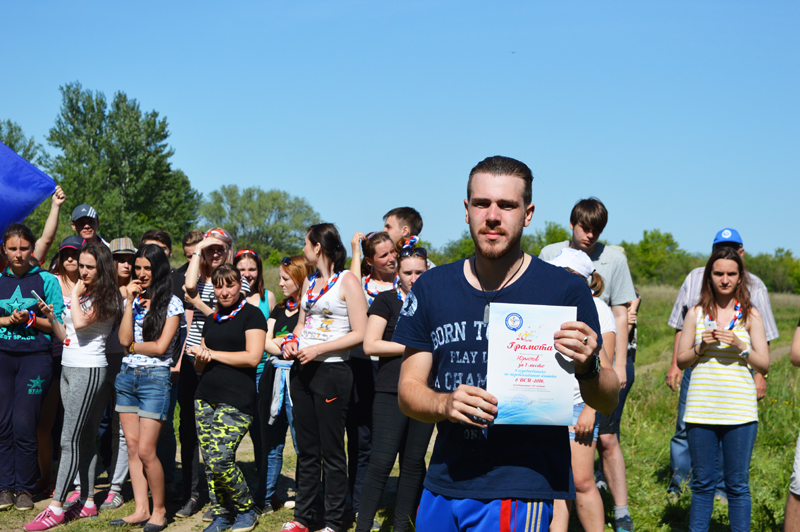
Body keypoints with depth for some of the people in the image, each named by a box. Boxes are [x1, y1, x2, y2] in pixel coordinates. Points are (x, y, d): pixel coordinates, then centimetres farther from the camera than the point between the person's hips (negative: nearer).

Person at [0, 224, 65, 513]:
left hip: (35, 356, -3)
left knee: (24, 424, -7)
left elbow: (58, 324, 1)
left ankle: (24, 488, 5)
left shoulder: (46, 280, 2)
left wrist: (30, 319, -12)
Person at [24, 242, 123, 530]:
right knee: (85, 439, 9)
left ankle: (56, 508, -10)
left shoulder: (106, 298, -8)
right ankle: (87, 501, 13)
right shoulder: (79, 294, 14)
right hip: (68, 369, 8)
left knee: (70, 440, -10)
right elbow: (65, 336, 18)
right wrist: (50, 316, 2)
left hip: (89, 371, -8)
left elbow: (80, 323, -24)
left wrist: (75, 296, -9)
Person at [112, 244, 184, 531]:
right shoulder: (133, 299, 12)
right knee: (132, 446, 6)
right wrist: (130, 302, -4)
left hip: (155, 378, -6)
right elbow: (124, 339, -2)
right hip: (127, 375, 6)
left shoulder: (171, 303, -4)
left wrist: (133, 347, 0)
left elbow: (160, 346, -11)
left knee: (146, 451, -8)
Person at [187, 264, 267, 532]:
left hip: (237, 400, -7)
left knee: (220, 459, -15)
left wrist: (212, 353, -6)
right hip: (206, 397, 7)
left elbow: (252, 357, -12)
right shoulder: (212, 320, 19)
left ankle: (246, 510, 6)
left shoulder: (251, 314, -2)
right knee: (210, 461, 3)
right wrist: (201, 357, -3)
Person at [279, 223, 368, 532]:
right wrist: (293, 342, 3)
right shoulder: (309, 282, 15)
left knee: (332, 452, -1)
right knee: (306, 449, 12)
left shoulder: (347, 281, -7)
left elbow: (359, 334, -12)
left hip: (331, 371, -7)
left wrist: (318, 349, -18)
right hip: (302, 370, 7)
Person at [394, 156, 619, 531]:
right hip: (442, 485, 4)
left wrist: (588, 369, -23)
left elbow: (607, 401, -1)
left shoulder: (565, 290, -4)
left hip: (520, 491, -4)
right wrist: (447, 405, -16)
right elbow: (409, 390, 5)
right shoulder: (432, 288, 6)